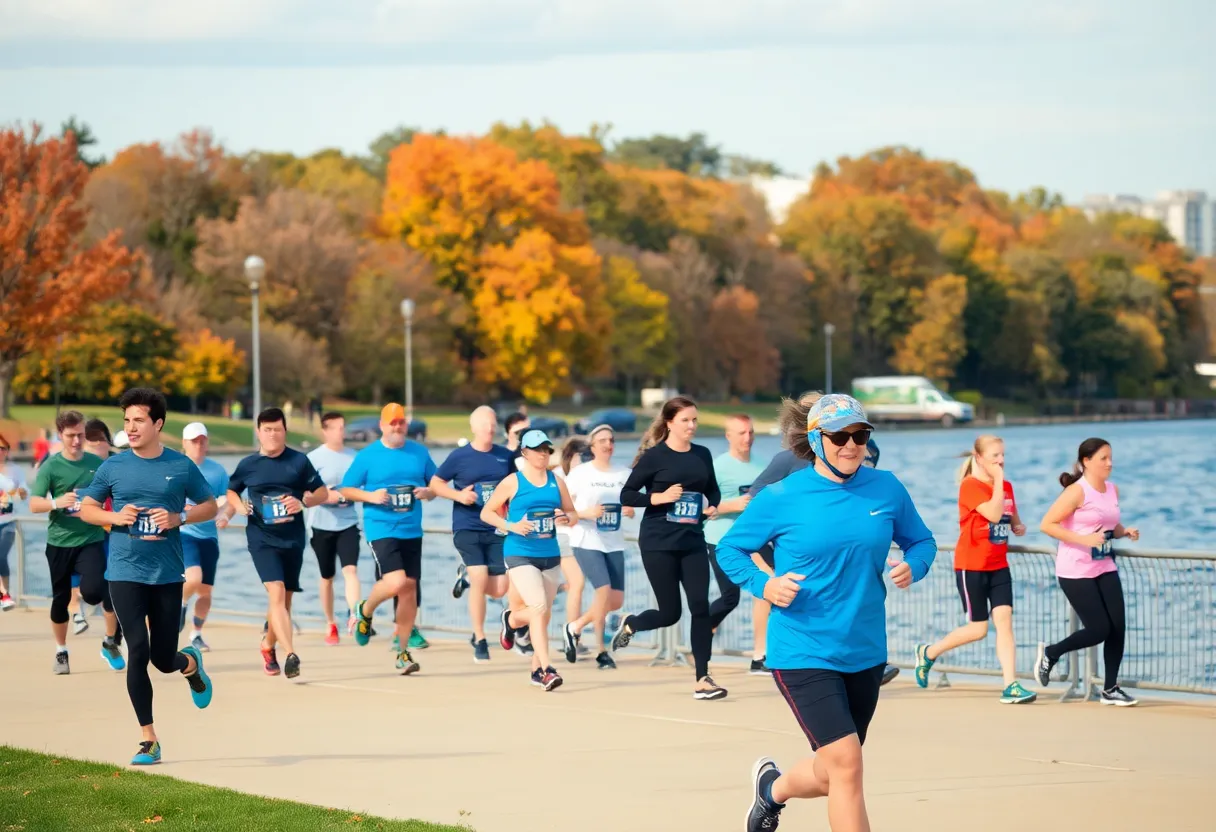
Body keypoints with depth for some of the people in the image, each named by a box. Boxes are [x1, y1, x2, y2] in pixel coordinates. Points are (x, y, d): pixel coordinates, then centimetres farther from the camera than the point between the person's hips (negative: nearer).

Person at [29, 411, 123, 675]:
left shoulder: (97, 464, 1)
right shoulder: (51, 466, -6)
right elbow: (34, 504, -16)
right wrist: (56, 503, -33)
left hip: (91, 540, 0)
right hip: (59, 542, 0)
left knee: (93, 591, -19)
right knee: (61, 597, 8)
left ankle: (110, 642, 4)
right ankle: (61, 652, 28)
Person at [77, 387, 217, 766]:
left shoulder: (181, 467, 0)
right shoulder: (113, 467, 1)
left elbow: (210, 506, 8)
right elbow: (86, 508, 10)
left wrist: (178, 518, -11)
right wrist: (115, 517, -10)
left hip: (167, 574, 0)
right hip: (126, 573, 0)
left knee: (164, 659, 5)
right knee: (138, 651, -10)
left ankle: (191, 663, 44)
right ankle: (148, 740, -1)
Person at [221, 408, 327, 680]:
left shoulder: (299, 461, 0)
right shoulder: (248, 465, 2)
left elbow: (322, 492, 5)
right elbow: (232, 491, 19)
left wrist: (304, 502, -14)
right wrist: (237, 506, -2)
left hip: (293, 539, 2)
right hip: (262, 538, -2)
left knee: (284, 598, 11)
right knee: (276, 593, -19)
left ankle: (269, 645, 37)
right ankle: (290, 655, -28)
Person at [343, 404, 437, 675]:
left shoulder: (419, 452, 8)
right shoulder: (367, 456, -2)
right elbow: (346, 489, 3)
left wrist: (428, 492, -6)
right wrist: (370, 496, -15)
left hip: (412, 531, 4)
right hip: (381, 529, -4)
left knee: (410, 588, 4)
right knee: (396, 582, -21)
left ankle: (403, 651, 15)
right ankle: (365, 611, 11)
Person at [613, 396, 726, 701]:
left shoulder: (703, 455, 7)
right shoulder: (654, 456, -7)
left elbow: (713, 490, 20)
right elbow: (626, 495, -6)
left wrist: (713, 506, -1)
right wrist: (659, 497, -20)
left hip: (693, 542, 4)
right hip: (658, 543, -4)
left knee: (700, 605, -7)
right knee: (670, 613, 0)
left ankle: (702, 679, -3)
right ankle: (629, 624, 32)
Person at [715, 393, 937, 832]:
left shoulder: (887, 488, -1)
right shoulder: (781, 497, -9)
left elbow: (921, 541, 13)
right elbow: (729, 549, 2)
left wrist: (912, 566, -10)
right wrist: (764, 585, -17)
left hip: (865, 653, 5)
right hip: (803, 653, -5)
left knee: (830, 777, 17)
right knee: (846, 763, -18)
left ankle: (772, 788, 51)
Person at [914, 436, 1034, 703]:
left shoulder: (1006, 487, 10)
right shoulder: (970, 485, -13)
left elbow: (1012, 518, 24)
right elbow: (993, 513, -27)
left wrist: (1019, 526, 1)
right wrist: (998, 480, -21)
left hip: (999, 565, 6)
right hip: (971, 566, -6)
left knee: (1004, 619, -7)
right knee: (978, 629, 0)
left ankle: (1011, 686, -11)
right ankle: (928, 653, 24)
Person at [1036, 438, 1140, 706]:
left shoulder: (1112, 490, 9)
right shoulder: (1077, 492, -14)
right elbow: (1047, 524, -17)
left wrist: (1125, 532, 2)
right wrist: (1083, 539, -24)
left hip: (1105, 569, 7)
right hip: (1076, 571, -7)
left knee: (1117, 627, -1)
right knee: (1099, 629, -8)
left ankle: (1110, 689, 11)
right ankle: (1050, 653, 16)